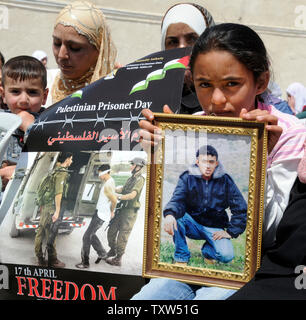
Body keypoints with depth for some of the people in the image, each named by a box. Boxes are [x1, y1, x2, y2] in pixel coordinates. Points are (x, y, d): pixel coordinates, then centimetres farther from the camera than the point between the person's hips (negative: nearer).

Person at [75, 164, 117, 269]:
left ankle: (85, 262, -3)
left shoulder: (107, 186, -24)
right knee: (91, 234, 21)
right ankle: (102, 253, 33)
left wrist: (112, 211, -13)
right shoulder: (110, 181, 8)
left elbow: (114, 200, -32)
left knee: (87, 236, -8)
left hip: (101, 215, -10)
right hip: (99, 212, 10)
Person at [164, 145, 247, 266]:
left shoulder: (225, 181, -5)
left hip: (214, 228, 0)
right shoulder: (187, 178, -6)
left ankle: (208, 251, 11)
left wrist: (231, 232, -7)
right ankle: (181, 258, -15)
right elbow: (176, 200, -22)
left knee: (226, 255, -27)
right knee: (174, 216, -32)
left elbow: (241, 210, -1)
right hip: (192, 224, 0)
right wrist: (169, 214, -44)